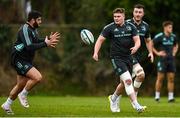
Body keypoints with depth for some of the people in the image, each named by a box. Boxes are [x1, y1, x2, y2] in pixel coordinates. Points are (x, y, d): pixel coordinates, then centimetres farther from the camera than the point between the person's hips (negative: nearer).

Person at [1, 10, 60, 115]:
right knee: (38, 77, -22)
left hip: (26, 61, 10)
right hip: (19, 60, -10)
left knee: (21, 85, 15)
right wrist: (45, 44, -27)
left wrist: (49, 39, 5)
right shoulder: (25, 30, -20)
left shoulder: (33, 29, 11)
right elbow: (29, 47, -28)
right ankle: (23, 94, -2)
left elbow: (36, 42, 20)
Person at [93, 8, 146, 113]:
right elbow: (100, 40, 1)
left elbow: (137, 40, 0)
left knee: (124, 83, 14)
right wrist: (96, 53, -13)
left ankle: (113, 99, 42)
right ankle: (137, 106, -23)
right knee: (128, 80, -20)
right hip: (117, 58, -5)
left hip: (128, 57, 5)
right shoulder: (109, 28, -4)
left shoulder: (131, 27, 3)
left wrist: (136, 47, -23)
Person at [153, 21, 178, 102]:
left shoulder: (173, 36, 9)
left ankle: (170, 97, 3)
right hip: (162, 60, -5)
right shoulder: (159, 36, -9)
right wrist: (157, 53, -8)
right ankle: (157, 96, 7)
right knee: (160, 78, -3)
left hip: (171, 60, 5)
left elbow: (176, 45, 28)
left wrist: (174, 52, 13)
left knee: (171, 78, 0)